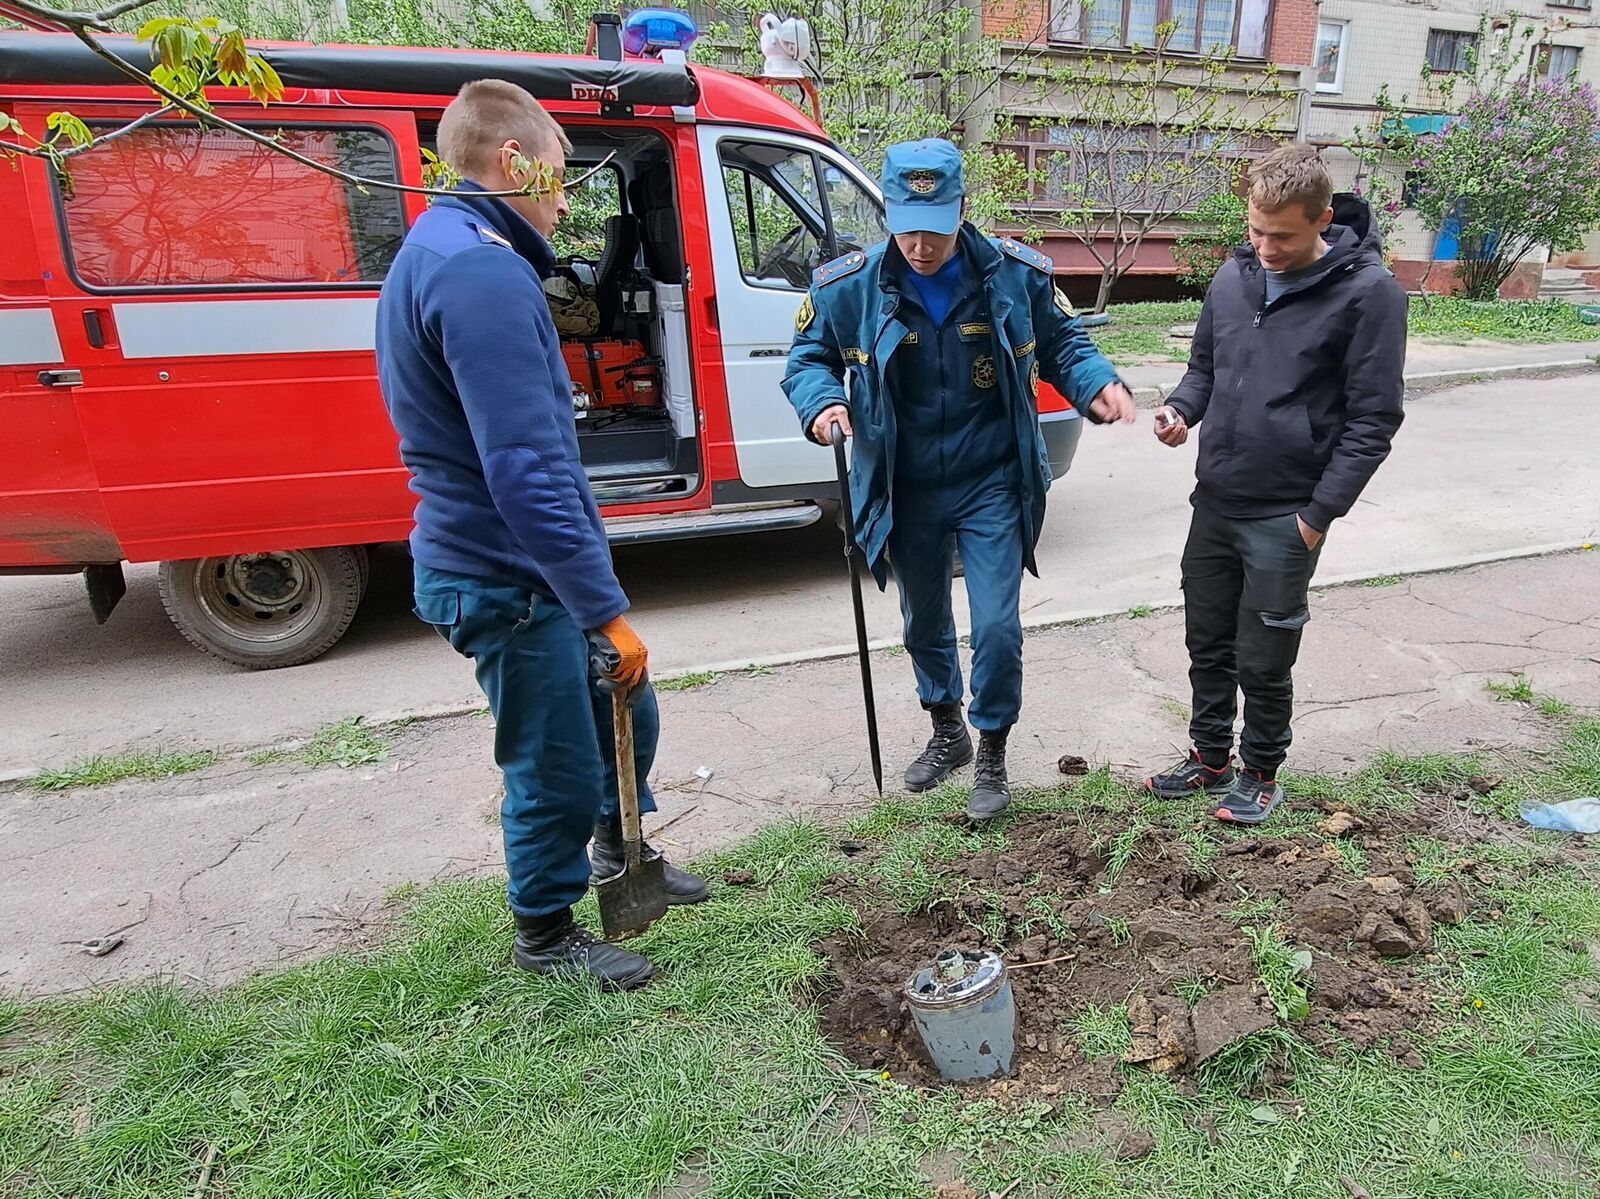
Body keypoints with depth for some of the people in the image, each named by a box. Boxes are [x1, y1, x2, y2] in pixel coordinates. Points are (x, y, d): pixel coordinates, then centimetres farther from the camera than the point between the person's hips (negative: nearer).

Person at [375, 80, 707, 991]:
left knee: (624, 715, 22)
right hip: (506, 580, -10)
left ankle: (622, 854, 46)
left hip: (519, 566, 10)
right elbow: (526, 472, -30)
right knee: (559, 771, 7)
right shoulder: (482, 273, -22)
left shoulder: (445, 250, 13)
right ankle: (547, 932, 31)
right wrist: (608, 610, -26)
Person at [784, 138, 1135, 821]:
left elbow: (1061, 344, 6)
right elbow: (808, 356, 2)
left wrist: (1099, 385, -14)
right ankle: (947, 734, 43)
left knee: (996, 626, -4)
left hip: (992, 486, -1)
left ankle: (992, 756, 21)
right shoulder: (848, 286, -10)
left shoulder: (1017, 273, -9)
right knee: (924, 623, 17)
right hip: (905, 493, 2)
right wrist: (822, 402, -20)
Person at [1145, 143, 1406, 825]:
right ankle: (1209, 759, 34)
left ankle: (1260, 773, 29)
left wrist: (1319, 515, -13)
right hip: (1214, 503, 5)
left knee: (1263, 660, 6)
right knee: (1208, 644, 15)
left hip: (1285, 517, -5)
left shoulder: (1367, 293, -10)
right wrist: (1181, 409, -5)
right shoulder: (1233, 278, 5)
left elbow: (1373, 418, -10)